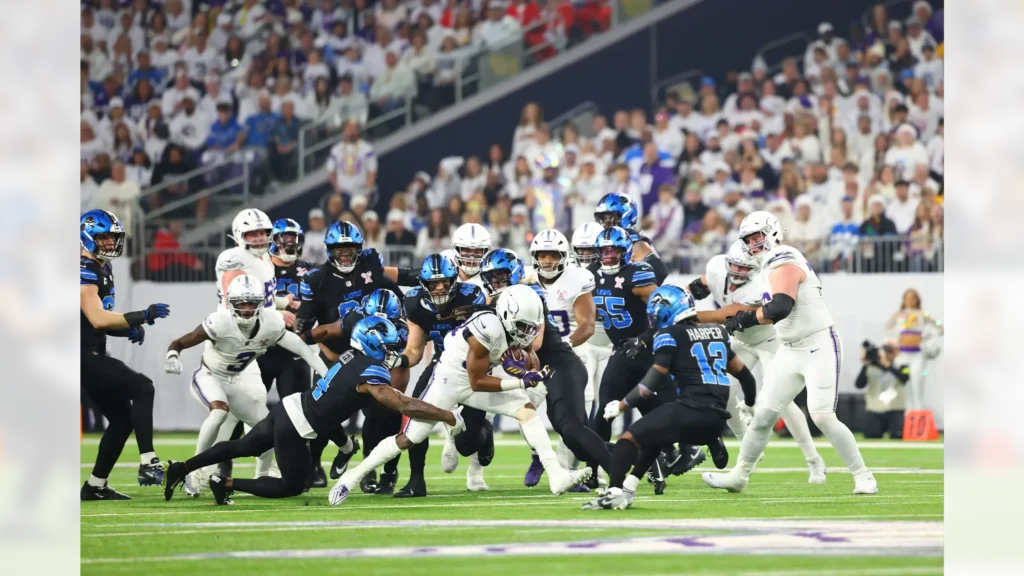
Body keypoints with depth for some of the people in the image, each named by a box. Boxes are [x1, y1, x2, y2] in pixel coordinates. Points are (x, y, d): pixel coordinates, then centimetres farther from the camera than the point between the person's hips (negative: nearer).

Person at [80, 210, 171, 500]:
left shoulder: (102, 269, 16)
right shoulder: (84, 271, -16)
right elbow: (97, 319, -26)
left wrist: (129, 329, 2)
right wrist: (143, 316, -30)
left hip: (94, 356, 10)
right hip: (84, 357, -10)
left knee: (122, 419, 12)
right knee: (141, 388, -22)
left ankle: (95, 486, 19)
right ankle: (148, 465, -29)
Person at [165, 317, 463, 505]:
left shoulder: (353, 356, 3)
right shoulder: (370, 373, -21)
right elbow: (404, 405, -23)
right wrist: (449, 418, -16)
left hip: (288, 408, 8)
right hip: (294, 428, -8)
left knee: (243, 447, 26)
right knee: (291, 487, 9)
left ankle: (181, 468, 29)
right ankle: (226, 484, 7)